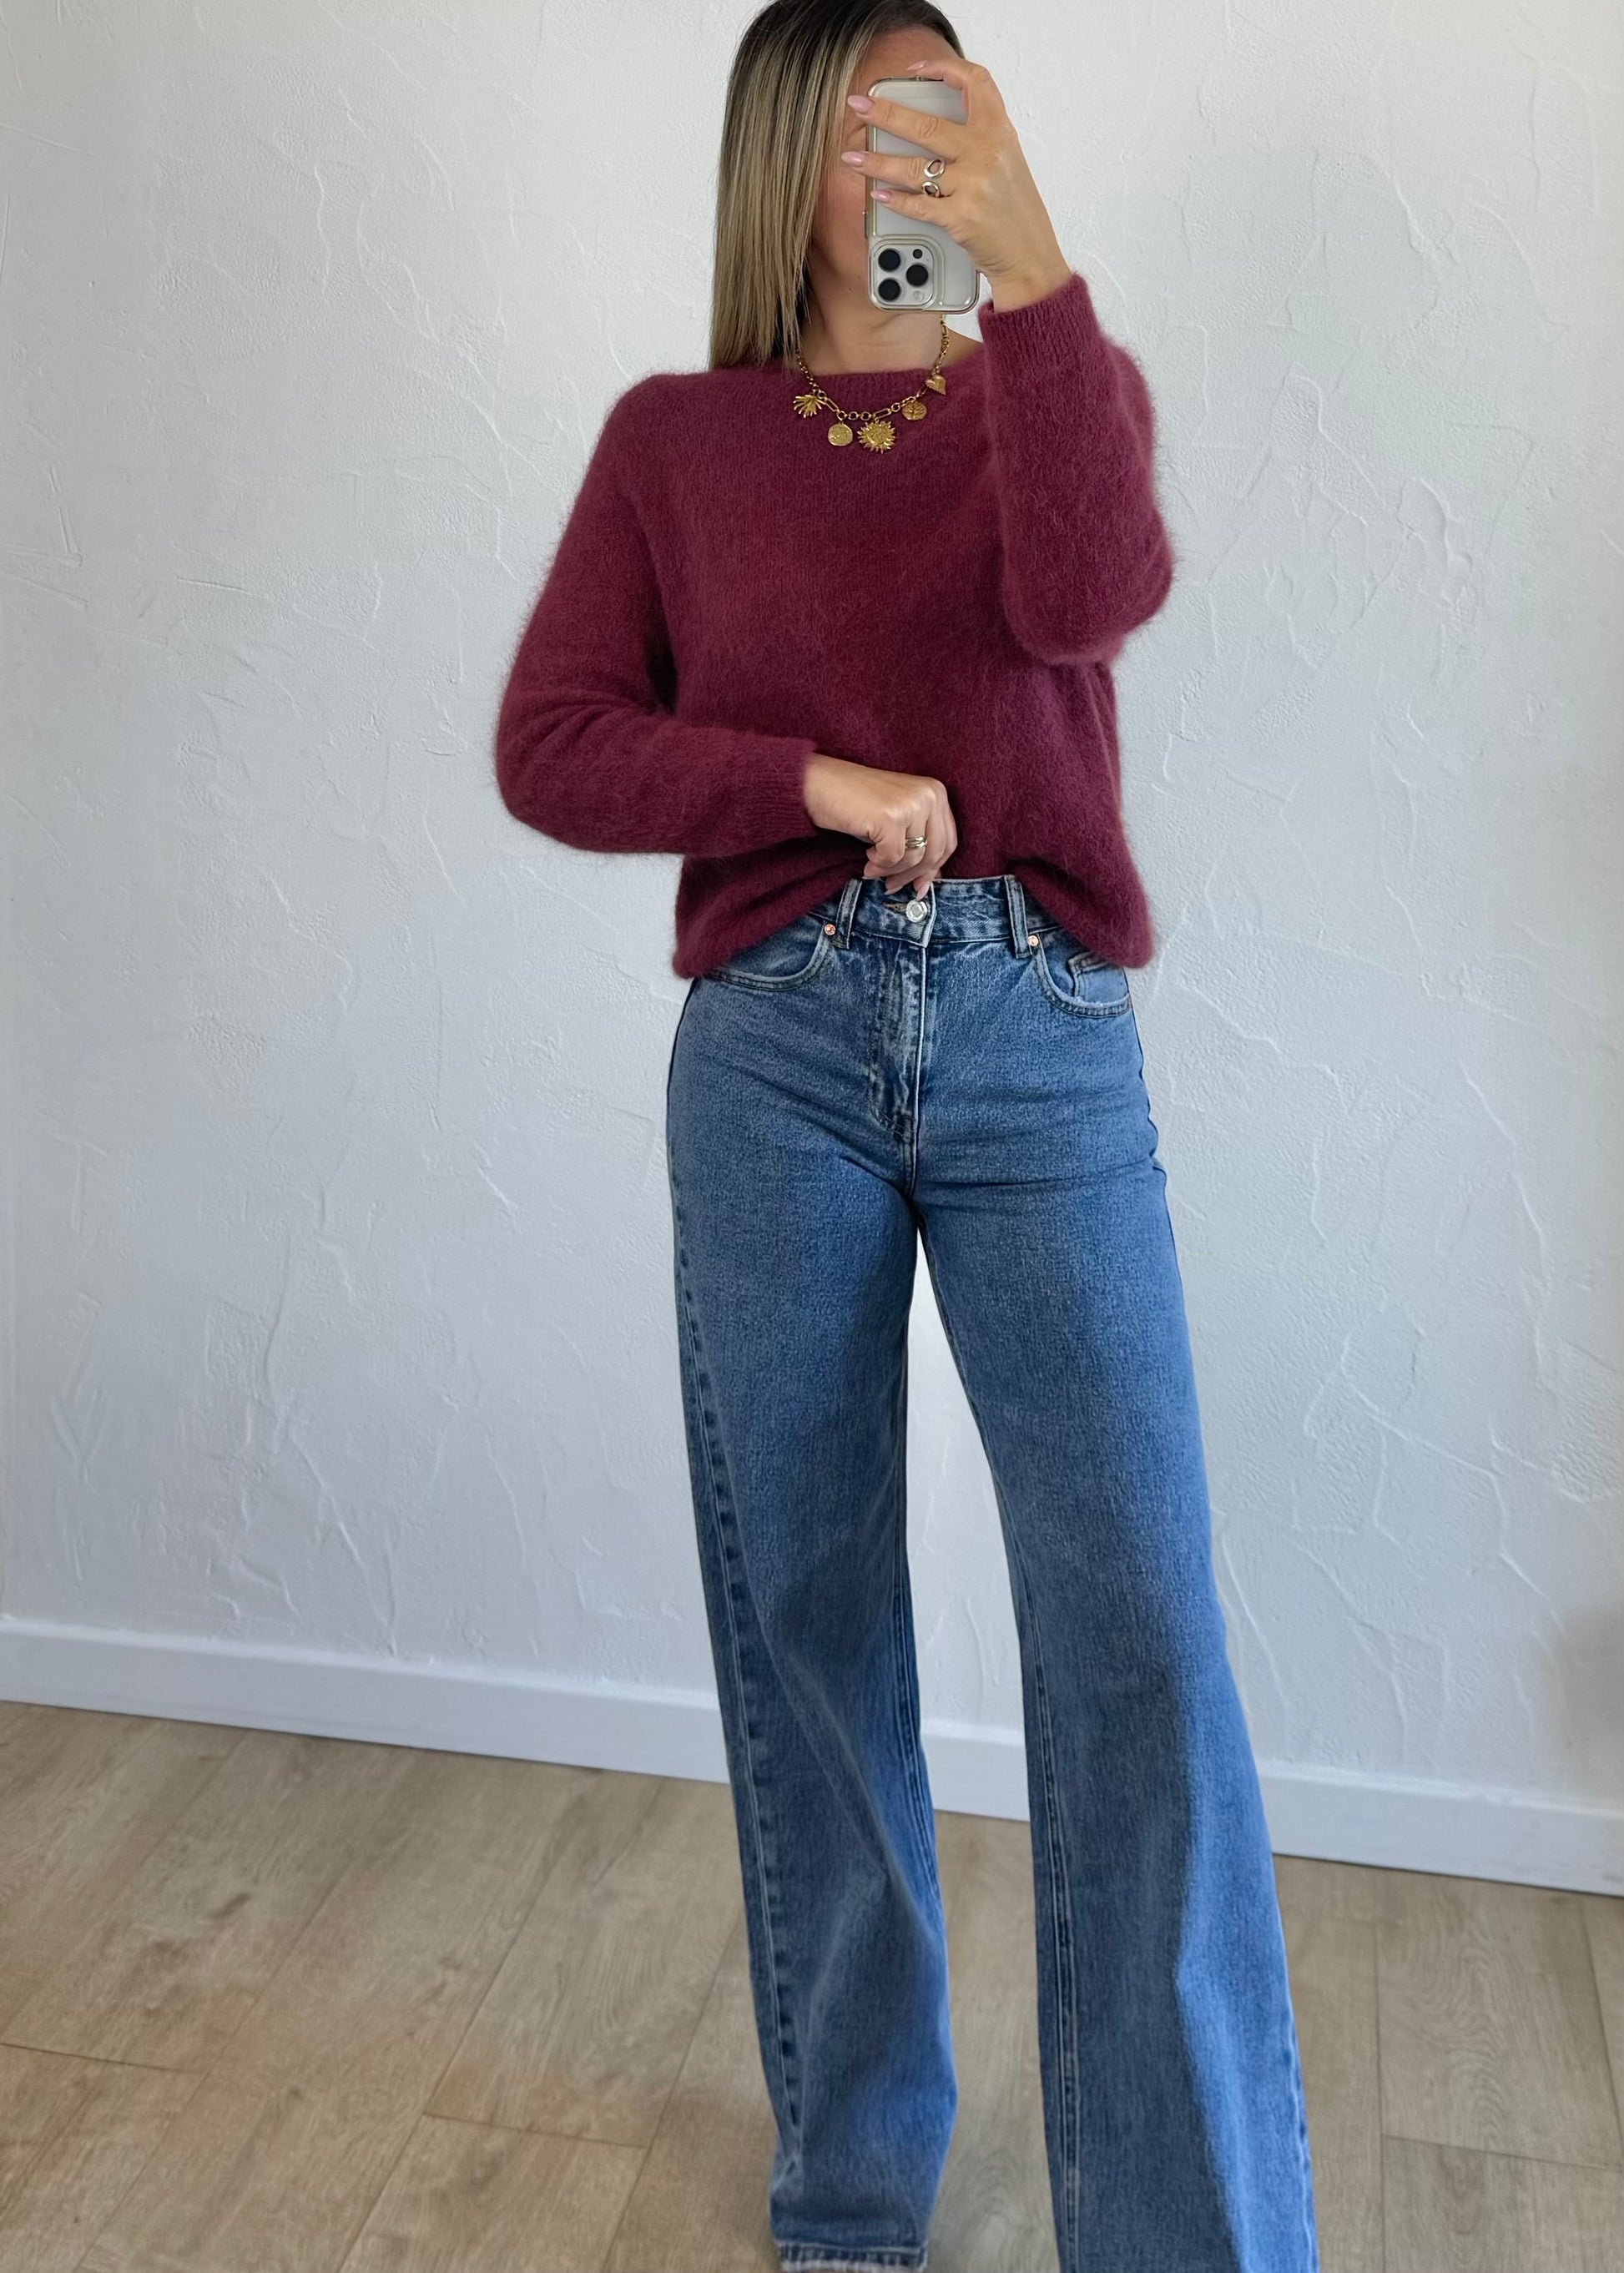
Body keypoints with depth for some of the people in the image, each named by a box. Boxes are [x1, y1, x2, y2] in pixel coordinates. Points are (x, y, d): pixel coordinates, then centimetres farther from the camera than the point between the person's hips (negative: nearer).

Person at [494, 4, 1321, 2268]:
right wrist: (826, 780, -9)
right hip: (772, 1045, 1)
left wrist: (1027, 258, -16)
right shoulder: (673, 437, 12)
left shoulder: (1057, 386, 14)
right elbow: (549, 747, 2)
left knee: (1142, 1636, -8)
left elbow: (1090, 590, -9)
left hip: (1040, 1042, 0)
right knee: (806, 1613, 6)